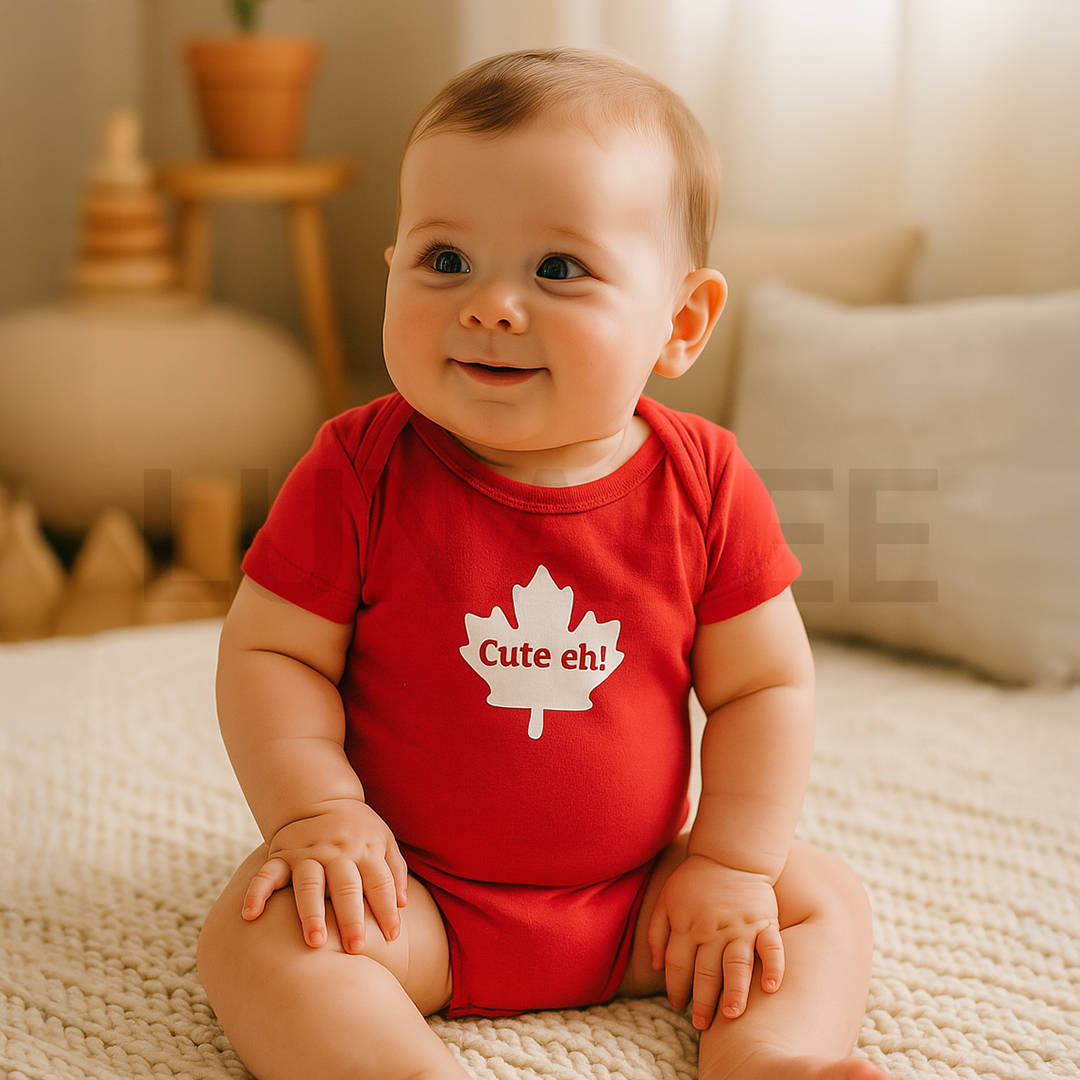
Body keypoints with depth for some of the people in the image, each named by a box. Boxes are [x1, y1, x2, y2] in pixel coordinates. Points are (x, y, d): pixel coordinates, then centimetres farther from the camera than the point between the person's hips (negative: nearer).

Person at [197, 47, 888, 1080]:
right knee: (255, 935, -27)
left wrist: (731, 865, -10)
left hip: (635, 896, 3)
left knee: (825, 898, -4)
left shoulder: (703, 484, -9)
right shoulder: (359, 471, -13)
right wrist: (317, 812, -20)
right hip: (411, 889, -2)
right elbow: (269, 652, -8)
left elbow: (765, 685, -3)